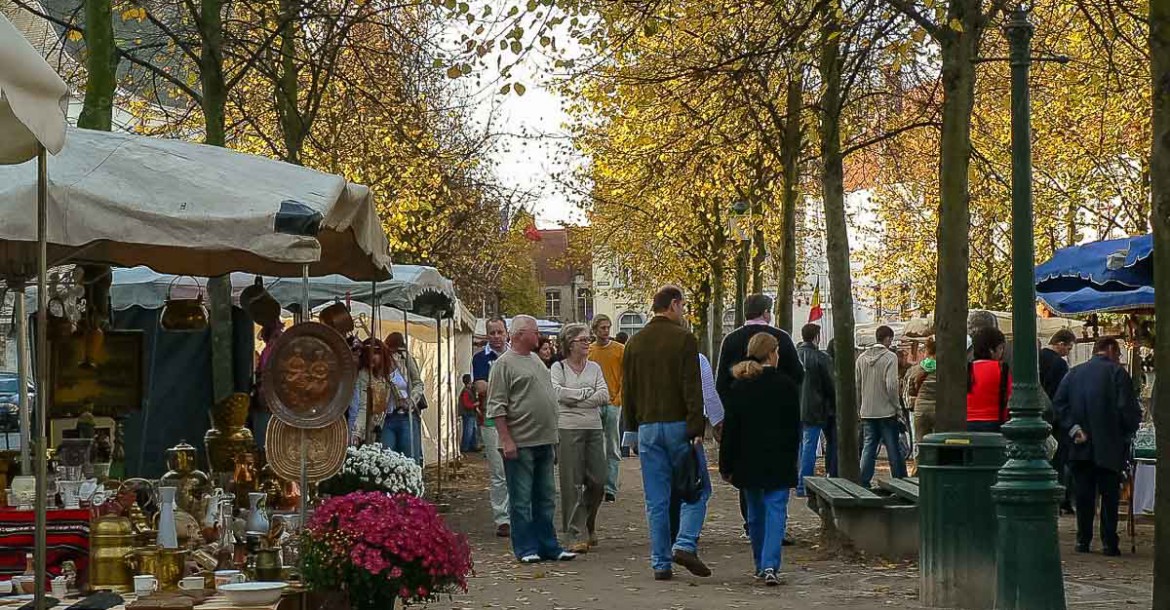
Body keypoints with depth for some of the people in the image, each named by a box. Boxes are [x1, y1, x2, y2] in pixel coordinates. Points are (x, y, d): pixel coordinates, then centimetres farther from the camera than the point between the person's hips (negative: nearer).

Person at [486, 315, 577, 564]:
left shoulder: (536, 360, 17)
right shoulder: (504, 364, -9)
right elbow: (496, 407, -13)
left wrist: (553, 437, 20)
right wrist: (506, 440, -18)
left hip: (544, 441, 8)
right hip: (520, 443, -8)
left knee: (546, 498, 12)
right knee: (521, 500, -1)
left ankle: (548, 546, 18)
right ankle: (526, 549, 5)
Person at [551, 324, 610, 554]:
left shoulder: (594, 367, 13)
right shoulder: (558, 368, 2)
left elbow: (604, 396, 0)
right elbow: (558, 392, -15)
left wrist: (574, 398, -8)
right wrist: (587, 392, -6)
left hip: (594, 428, 4)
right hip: (569, 429, -4)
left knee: (598, 481, 2)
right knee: (572, 484, -4)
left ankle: (588, 525, 25)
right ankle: (578, 535, 0)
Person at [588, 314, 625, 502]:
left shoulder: (620, 350, 2)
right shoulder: (587, 351, 8)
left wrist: (618, 399, -7)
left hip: (613, 404, -2)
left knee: (613, 450, 1)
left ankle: (611, 489, 3)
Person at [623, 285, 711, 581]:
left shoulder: (635, 342, 10)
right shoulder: (684, 339, -6)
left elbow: (627, 390, 13)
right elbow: (692, 388, -12)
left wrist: (633, 426, 19)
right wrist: (697, 428, -12)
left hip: (647, 427, 5)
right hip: (678, 424, -5)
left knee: (656, 500, 6)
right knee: (696, 490, 5)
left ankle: (660, 563, 5)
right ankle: (685, 544, -13)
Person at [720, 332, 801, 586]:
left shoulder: (738, 387, -1)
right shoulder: (786, 385, -6)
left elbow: (730, 429, 1)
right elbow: (794, 426, -1)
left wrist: (726, 465, 6)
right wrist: (792, 458, 10)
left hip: (747, 461, 3)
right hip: (779, 461, -3)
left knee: (755, 513, 15)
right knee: (776, 510, -3)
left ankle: (761, 565, 23)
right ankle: (770, 565, -18)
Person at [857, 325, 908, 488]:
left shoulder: (862, 358, 6)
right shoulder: (890, 357, -11)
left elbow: (857, 385, 8)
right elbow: (891, 384, -17)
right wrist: (897, 405, -6)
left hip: (867, 412, 5)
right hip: (886, 411, -5)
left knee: (868, 447, 8)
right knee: (893, 448, 4)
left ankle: (863, 482, 4)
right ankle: (900, 480, 9)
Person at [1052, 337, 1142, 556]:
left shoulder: (1074, 373, 6)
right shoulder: (1117, 372, -7)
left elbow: (1059, 405, -1)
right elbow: (1128, 408, -13)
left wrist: (1073, 429, -4)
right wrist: (1128, 432, 3)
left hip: (1081, 447, 4)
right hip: (1109, 447, -4)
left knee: (1084, 495, 10)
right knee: (1110, 495, 3)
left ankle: (1083, 540, 10)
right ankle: (1109, 543, 2)